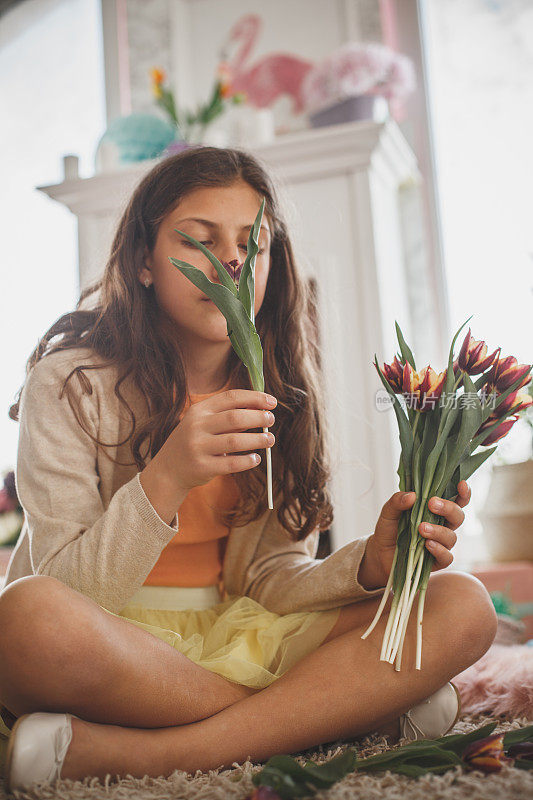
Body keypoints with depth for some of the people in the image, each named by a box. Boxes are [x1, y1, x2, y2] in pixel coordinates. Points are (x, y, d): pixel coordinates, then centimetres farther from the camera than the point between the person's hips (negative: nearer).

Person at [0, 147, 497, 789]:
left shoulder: (279, 392, 2)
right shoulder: (70, 381, -10)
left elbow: (269, 579, 0)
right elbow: (70, 591, -14)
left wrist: (370, 564, -20)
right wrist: (168, 478, -30)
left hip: (232, 637, 4)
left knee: (462, 606, -15)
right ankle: (340, 710, -18)